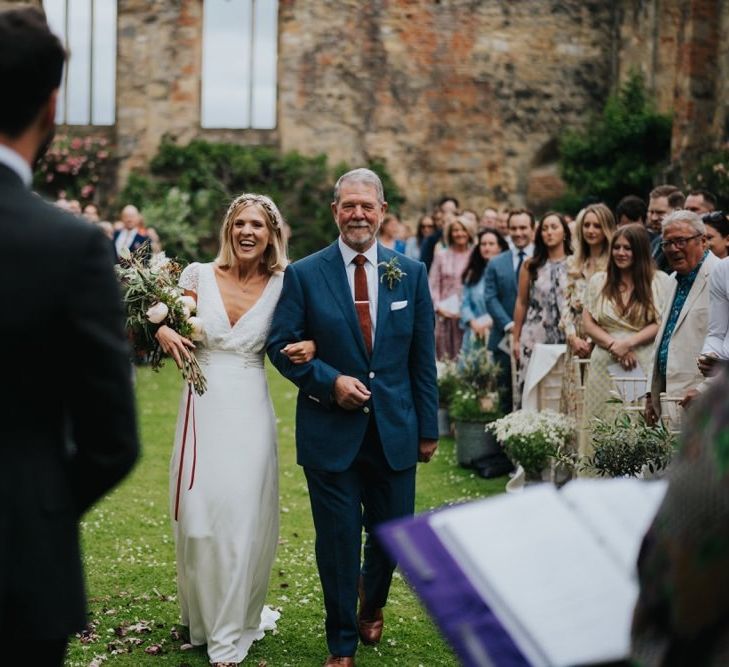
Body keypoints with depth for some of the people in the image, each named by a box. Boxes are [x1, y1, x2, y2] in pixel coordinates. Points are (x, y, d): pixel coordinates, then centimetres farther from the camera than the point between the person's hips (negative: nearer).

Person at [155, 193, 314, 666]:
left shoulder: (281, 286, -1)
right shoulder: (198, 275, 0)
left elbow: (294, 340, 8)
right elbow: (166, 321, 10)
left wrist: (310, 346, -15)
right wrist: (163, 332, -13)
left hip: (250, 414, -1)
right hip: (202, 409, 1)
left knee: (242, 517, -1)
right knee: (199, 515, 5)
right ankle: (202, 618, 28)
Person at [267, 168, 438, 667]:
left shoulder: (411, 274, 4)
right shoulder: (304, 275, -2)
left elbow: (423, 357, 5)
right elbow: (282, 345, -2)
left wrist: (428, 428, 5)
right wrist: (330, 380, -16)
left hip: (394, 430, 2)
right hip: (331, 431, -2)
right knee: (338, 540, 5)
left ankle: (371, 606, 44)